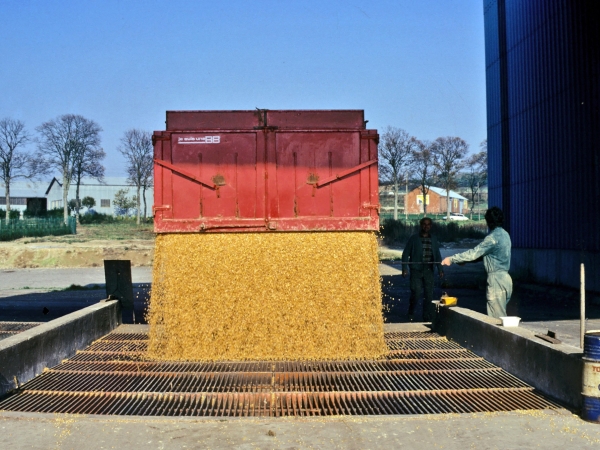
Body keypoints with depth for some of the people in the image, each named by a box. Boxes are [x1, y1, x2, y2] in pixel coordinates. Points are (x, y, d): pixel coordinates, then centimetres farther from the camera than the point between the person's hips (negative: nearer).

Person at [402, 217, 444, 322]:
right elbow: (406, 253, 1)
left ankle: (428, 318, 13)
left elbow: (437, 255, 15)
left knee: (429, 294, 2)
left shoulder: (433, 239, 11)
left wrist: (440, 269, 8)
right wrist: (404, 268, -6)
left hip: (428, 270, 3)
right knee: (416, 294, -8)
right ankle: (411, 314, 16)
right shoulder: (414, 238, 0)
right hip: (416, 270, -3)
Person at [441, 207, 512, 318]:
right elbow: (482, 253, 19)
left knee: (496, 319, -4)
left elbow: (474, 253, -20)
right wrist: (464, 260, 15)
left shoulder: (493, 237, -17)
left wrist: (452, 259, -14)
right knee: (501, 316, 15)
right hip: (505, 278, 10)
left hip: (497, 279, -10)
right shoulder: (504, 234, 14)